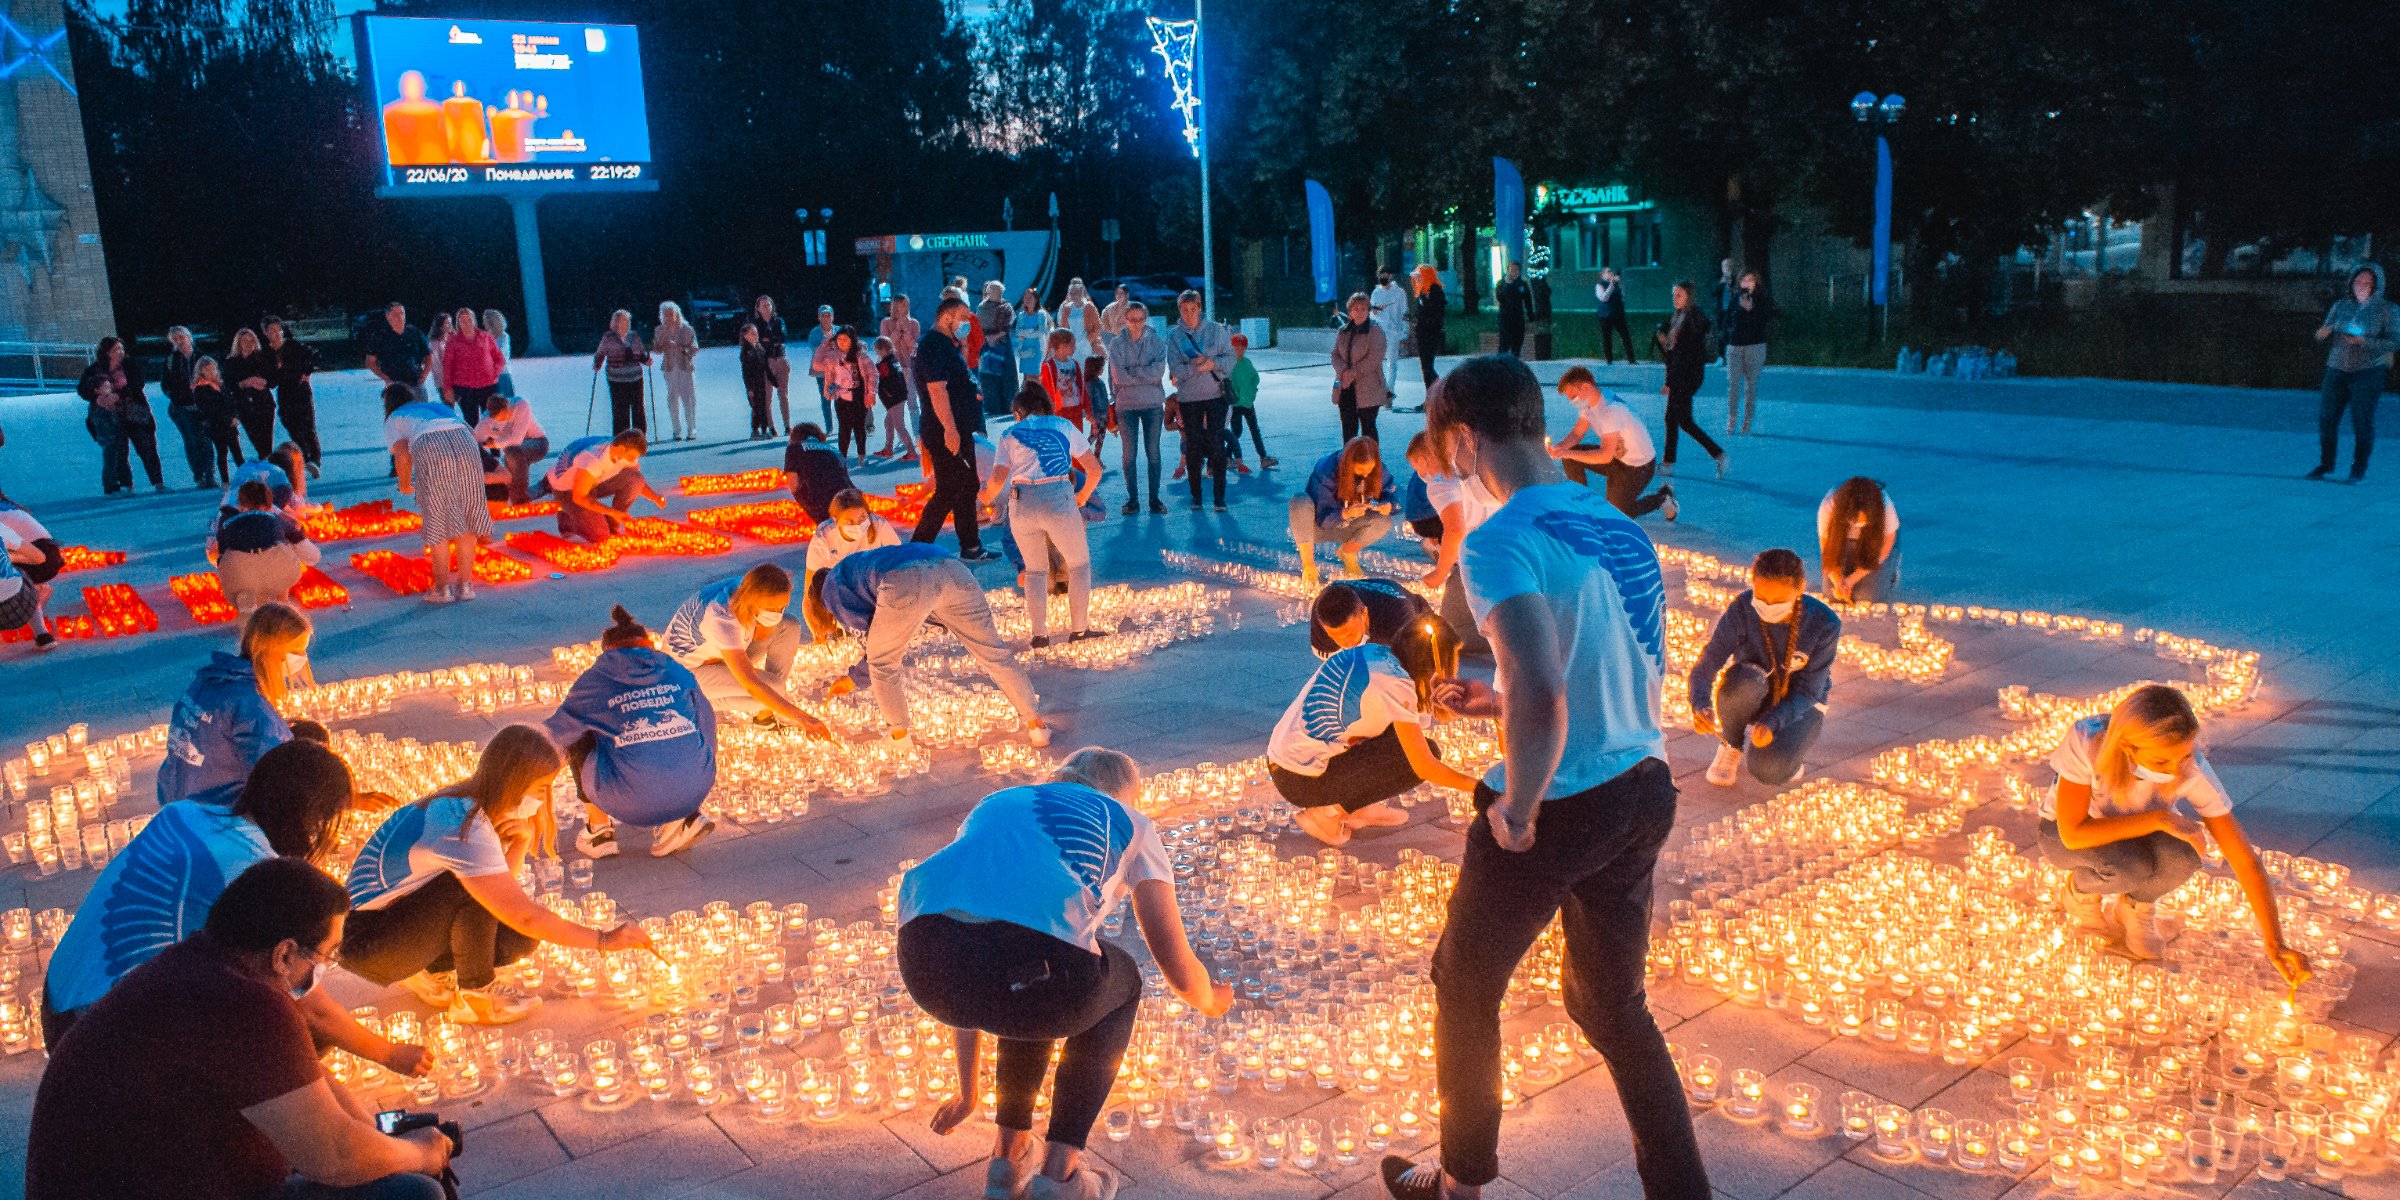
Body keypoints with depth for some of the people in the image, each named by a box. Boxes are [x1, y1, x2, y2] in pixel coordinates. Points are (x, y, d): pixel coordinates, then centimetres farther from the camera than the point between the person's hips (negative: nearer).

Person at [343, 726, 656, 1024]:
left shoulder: (468, 803, -1)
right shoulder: (463, 828, -29)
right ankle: (475, 997, -12)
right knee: (473, 891, -30)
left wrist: (522, 841, -16)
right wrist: (604, 939, -25)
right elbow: (524, 916, -30)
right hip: (365, 942, -8)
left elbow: (505, 891, 1)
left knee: (520, 937, -8)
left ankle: (433, 973, 11)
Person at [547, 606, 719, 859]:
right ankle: (681, 819, 15)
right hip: (695, 789, 3)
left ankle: (598, 828, 21)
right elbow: (706, 725, 23)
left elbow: (554, 735, 15)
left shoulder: (595, 679, 7)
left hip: (631, 802, -3)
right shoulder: (679, 672, 14)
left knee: (577, 736, 22)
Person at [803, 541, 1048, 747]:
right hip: (952, 569, 7)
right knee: (992, 652, 16)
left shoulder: (831, 589, 25)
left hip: (906, 584, -7)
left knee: (882, 664, 19)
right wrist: (854, 678, 57)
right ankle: (1035, 726, 19)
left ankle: (901, 738, 28)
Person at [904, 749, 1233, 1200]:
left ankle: (1010, 1155, 40)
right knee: (1119, 983, 32)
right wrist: (1210, 1000, 54)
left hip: (926, 967, 5)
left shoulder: (995, 803, 38)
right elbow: (1179, 971, 28)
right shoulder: (1129, 823, 28)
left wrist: (968, 1092, 57)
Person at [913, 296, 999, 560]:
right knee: (948, 491, -9)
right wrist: (949, 428, -28)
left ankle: (970, 547, 25)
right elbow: (937, 388, -25)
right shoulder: (934, 345, -16)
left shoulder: (947, 345, 18)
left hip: (959, 431, 11)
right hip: (947, 432, -11)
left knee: (967, 488, 16)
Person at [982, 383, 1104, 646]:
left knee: (1035, 570, 18)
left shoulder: (1010, 434, 14)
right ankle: (1078, 629, 15)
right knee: (1079, 564, 17)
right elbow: (1094, 469, 11)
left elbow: (998, 479, 3)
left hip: (1021, 505, 2)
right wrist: (1083, 495, 28)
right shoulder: (1064, 427, 14)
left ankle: (1039, 634, 12)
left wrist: (987, 496, 24)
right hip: (1059, 502, -1)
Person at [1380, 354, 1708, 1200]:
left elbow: (1543, 701, -33)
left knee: (1465, 986, 19)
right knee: (1613, 1005, 23)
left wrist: (1517, 809, -17)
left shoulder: (1500, 543, -22)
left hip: (1556, 811, -7)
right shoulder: (1619, 526, 4)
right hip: (1643, 793, 7)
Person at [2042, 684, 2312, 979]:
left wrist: (2275, 946, -31)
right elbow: (2073, 834, -34)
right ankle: (2078, 890, 1)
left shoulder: (2193, 769, -28)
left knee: (2181, 856, -33)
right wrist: (2159, 819, -36)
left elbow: (2246, 860, -25)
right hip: (2062, 834, -2)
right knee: (2127, 865, -36)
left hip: (2142, 837, 2)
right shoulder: (2086, 741, -35)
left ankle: (2135, 908, 0)